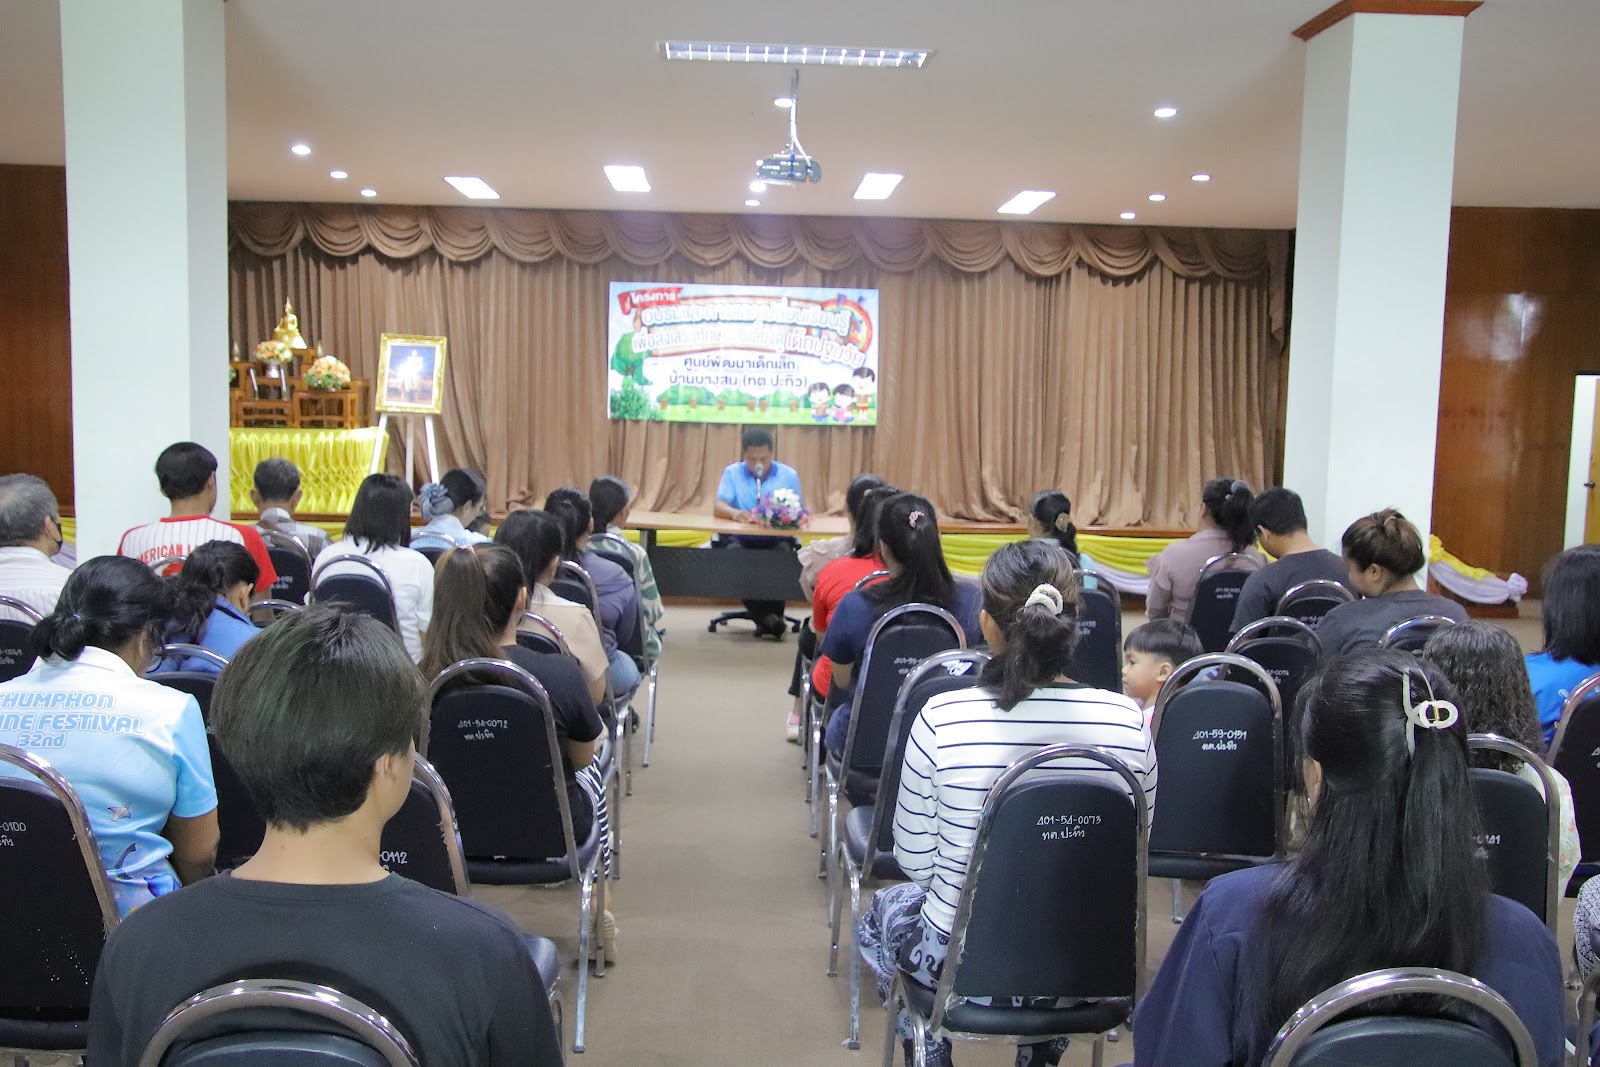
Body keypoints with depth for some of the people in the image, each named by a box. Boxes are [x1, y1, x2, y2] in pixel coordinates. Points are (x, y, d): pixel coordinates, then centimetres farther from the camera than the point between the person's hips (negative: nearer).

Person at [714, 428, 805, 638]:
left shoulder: (788, 474, 9)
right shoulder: (732, 472, 8)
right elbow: (719, 506, -4)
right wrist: (734, 513, -28)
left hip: (777, 537, 0)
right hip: (741, 537, 0)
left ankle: (772, 616, -21)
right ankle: (766, 618, -28)